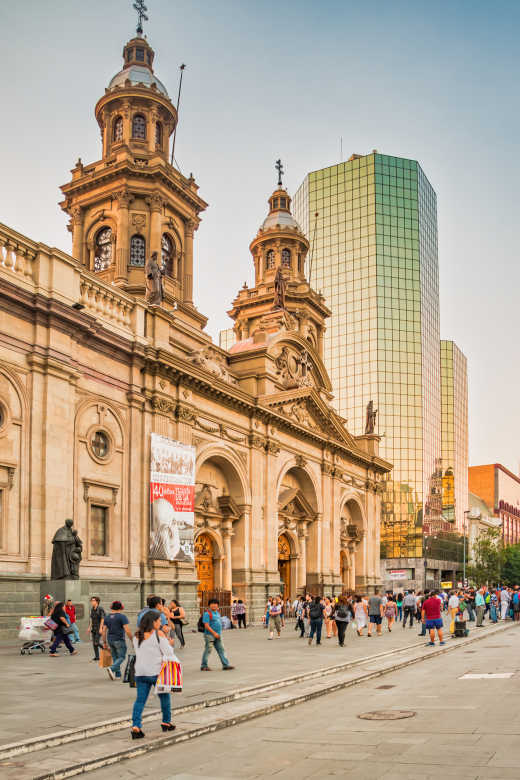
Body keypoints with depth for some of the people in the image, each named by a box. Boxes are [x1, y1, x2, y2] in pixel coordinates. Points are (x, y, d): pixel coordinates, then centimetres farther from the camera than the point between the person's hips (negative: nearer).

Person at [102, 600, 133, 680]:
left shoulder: (107, 617, 8)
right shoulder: (122, 617, -9)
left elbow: (104, 631, 7)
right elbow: (127, 630, -14)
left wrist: (104, 642, 13)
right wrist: (132, 640, -6)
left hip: (110, 640, 6)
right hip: (119, 640, -6)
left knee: (115, 657, 15)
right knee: (121, 657, 2)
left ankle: (118, 675, 14)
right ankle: (111, 668, -20)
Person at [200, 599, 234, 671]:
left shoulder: (217, 612, 14)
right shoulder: (207, 613, -12)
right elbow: (206, 625, -18)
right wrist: (214, 633, -21)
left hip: (217, 635, 8)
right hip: (210, 635, -8)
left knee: (221, 650, 7)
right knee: (208, 650, -3)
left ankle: (225, 665, 9)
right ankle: (204, 666, 7)